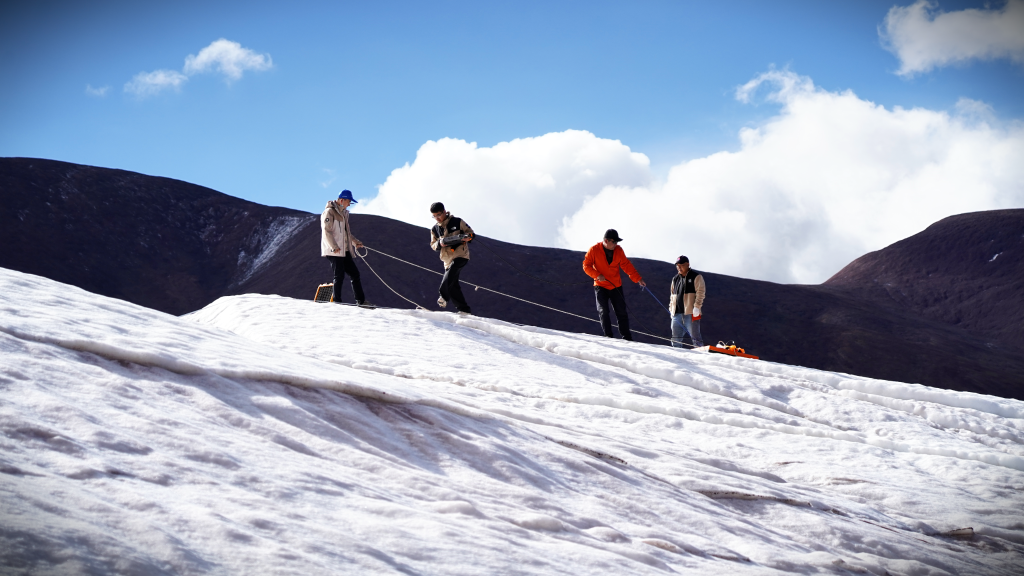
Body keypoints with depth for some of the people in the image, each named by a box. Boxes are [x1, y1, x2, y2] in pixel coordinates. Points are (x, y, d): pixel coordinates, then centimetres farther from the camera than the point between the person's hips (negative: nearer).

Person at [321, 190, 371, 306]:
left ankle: (360, 300, 7)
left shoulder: (343, 213, 19)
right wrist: (334, 247, -22)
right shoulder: (329, 212, -9)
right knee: (339, 276, -8)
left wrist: (355, 241, 15)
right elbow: (326, 231, -16)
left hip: (344, 250, 9)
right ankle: (337, 301, 1)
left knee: (355, 274, 5)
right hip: (334, 251, -9)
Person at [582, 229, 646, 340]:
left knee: (621, 312, 3)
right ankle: (608, 336, -8)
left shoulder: (618, 250, -1)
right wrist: (597, 275, -24)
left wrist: (638, 279, -2)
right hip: (601, 286, -3)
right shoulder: (594, 250, -11)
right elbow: (586, 265, -9)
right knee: (603, 311, -14)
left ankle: (626, 337, 8)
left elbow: (626, 265, 4)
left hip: (616, 286, 3)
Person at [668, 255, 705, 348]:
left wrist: (697, 307, -16)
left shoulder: (696, 277, 1)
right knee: (676, 339, 5)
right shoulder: (675, 279, 20)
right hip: (677, 313, 6)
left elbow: (700, 292, -7)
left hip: (691, 313, -6)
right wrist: (671, 308, 16)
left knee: (695, 337, -6)